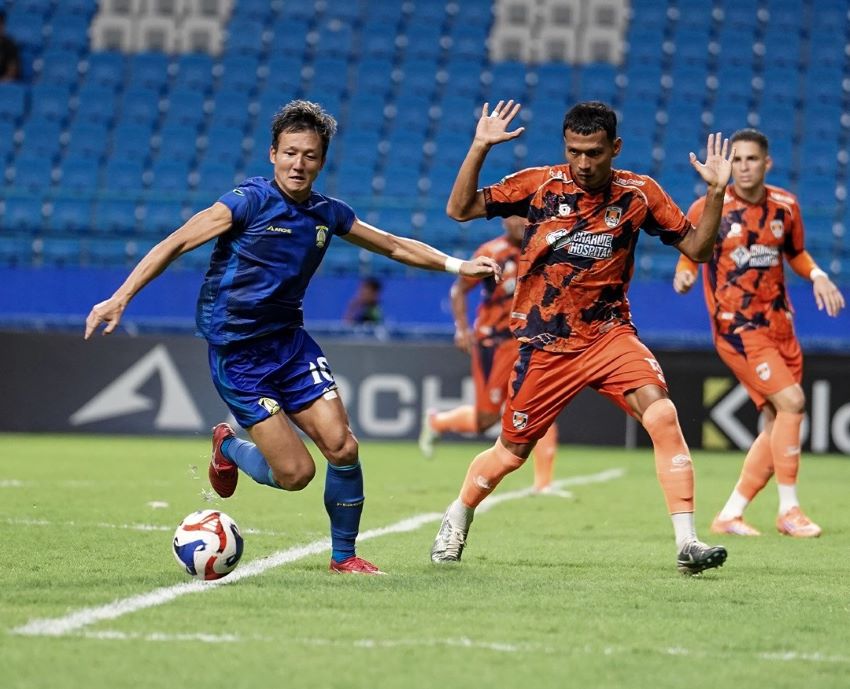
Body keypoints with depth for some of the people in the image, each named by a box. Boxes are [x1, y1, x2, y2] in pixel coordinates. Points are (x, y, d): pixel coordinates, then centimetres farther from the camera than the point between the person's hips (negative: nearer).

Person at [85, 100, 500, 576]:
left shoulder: (328, 214, 3)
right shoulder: (250, 201, -15)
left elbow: (393, 245, 18)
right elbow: (176, 244, -16)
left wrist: (455, 265, 12)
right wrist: (121, 298, -24)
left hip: (290, 340, 5)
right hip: (237, 353, -5)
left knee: (342, 447, -10)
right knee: (296, 473, -10)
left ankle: (344, 555, 11)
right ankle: (228, 447, 23)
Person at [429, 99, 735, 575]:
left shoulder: (640, 193, -3)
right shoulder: (540, 185, -7)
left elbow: (697, 248, 2)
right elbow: (460, 209, -6)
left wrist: (716, 192, -13)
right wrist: (480, 147, -18)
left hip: (610, 335, 1)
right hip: (546, 344, 0)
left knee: (663, 415, -24)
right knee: (511, 454, 8)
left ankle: (687, 543, -23)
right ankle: (457, 520, 39)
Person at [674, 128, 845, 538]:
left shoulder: (785, 206, 5)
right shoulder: (708, 209, -7)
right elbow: (689, 256, 4)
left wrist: (817, 276, 2)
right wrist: (684, 275, -18)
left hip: (779, 323, 6)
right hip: (736, 327, -6)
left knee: (778, 425, 4)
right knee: (791, 400, -20)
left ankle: (730, 515, 15)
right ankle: (788, 510, -10)